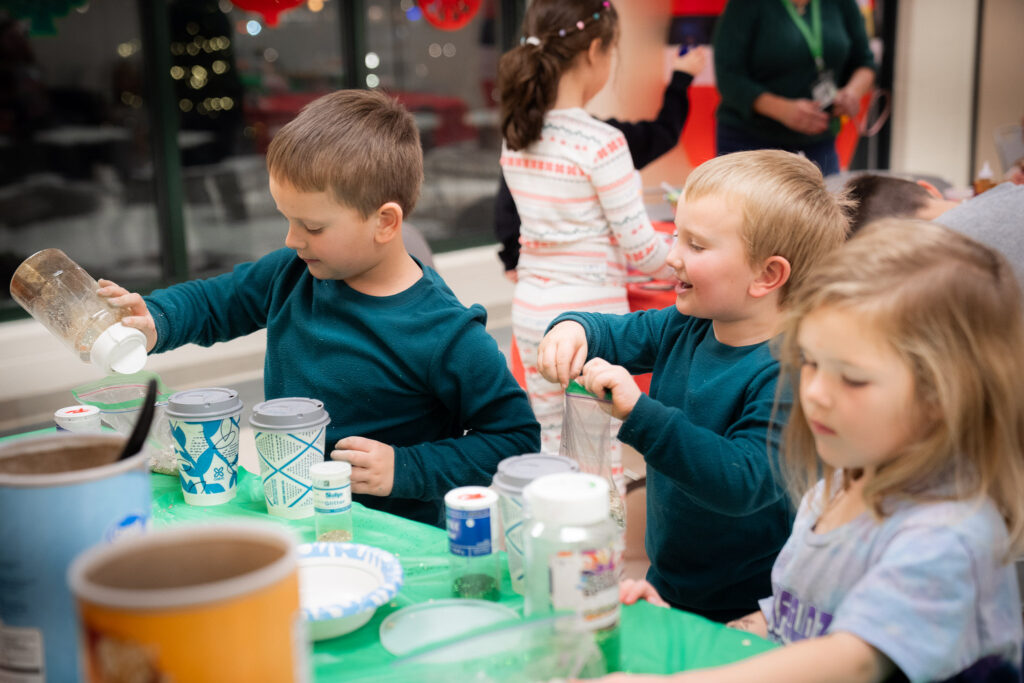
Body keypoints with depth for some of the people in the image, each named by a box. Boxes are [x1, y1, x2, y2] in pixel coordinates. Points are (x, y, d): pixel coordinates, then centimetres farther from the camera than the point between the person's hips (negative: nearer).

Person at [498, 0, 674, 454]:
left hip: (530, 310, 7)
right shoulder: (602, 144, -18)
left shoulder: (514, 137, 2)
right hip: (590, 312, -6)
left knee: (550, 444, 18)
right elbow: (640, 249, -13)